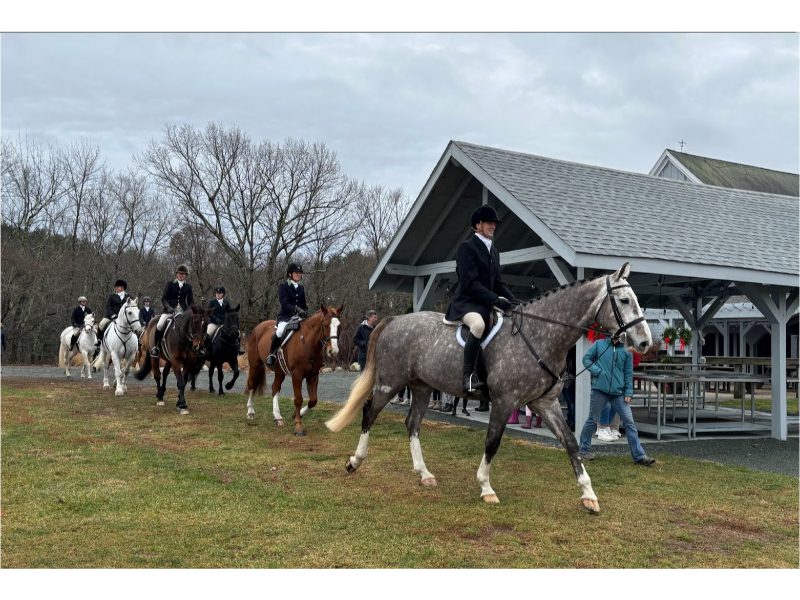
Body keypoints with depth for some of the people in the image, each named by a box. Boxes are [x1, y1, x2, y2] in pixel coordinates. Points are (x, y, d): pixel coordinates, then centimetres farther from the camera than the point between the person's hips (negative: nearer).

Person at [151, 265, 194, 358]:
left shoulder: (188, 286, 12)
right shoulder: (170, 284, 7)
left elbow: (191, 301, 10)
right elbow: (163, 298, 1)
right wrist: (168, 307, -17)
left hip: (182, 310, 2)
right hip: (169, 309, -2)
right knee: (160, 325, -23)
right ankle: (155, 347, -9)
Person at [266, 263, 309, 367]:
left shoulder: (301, 288, 17)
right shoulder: (283, 287, 0)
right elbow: (285, 304, -13)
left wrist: (305, 312, -3)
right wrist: (296, 309, -29)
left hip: (299, 317, 6)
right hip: (285, 317, -5)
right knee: (280, 331, -35)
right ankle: (271, 354, -18)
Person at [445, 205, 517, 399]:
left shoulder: (494, 252, 20)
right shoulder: (467, 247, -6)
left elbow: (498, 283, 21)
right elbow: (470, 282, -16)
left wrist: (513, 301, 3)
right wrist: (495, 299, -25)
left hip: (486, 304, 9)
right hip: (466, 301, -9)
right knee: (478, 324, -38)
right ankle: (468, 374, -29)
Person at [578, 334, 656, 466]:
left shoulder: (626, 351, 8)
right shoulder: (599, 344, 4)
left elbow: (628, 373, 8)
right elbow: (586, 358, 4)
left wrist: (628, 392, 0)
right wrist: (597, 371, -11)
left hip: (618, 393, 2)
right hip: (599, 390, -2)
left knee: (629, 422, -2)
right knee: (592, 421, 7)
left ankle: (639, 456, 1)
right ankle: (584, 450, 24)